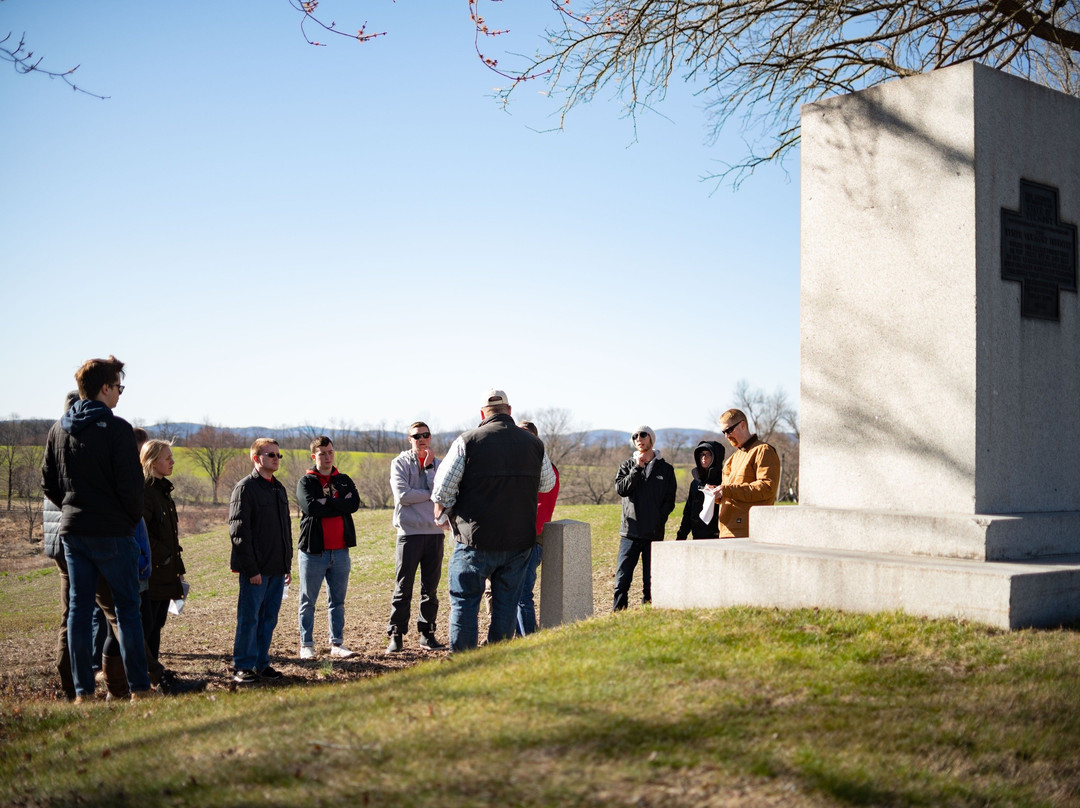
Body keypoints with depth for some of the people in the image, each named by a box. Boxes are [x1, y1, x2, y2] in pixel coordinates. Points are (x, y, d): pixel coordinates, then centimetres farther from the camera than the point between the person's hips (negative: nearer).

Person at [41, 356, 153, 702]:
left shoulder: (58, 429, 9)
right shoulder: (116, 428, -12)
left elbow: (47, 482, 13)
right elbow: (130, 484, -15)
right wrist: (134, 518, 0)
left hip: (71, 530, 6)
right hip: (112, 531, -6)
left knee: (78, 608, 8)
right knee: (127, 608, 1)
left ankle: (82, 689, 10)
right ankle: (138, 687, 2)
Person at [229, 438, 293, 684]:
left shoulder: (279, 489, 16)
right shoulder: (245, 488, -7)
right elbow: (239, 531, -12)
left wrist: (288, 564, 16)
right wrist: (250, 568, -16)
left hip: (277, 569, 7)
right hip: (256, 569, -7)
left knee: (269, 618, 9)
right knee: (249, 618, -2)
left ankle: (261, 663, 18)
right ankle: (243, 667, 5)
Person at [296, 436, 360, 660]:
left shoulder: (344, 481, 12)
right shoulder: (306, 482, 0)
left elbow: (354, 504, -6)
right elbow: (310, 507, -18)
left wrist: (327, 502, -13)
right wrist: (340, 505, -11)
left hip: (340, 551, 3)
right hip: (313, 550, -3)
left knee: (338, 601, 9)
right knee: (308, 601, 4)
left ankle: (337, 644, 16)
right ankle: (306, 645, 13)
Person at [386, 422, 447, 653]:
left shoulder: (438, 464, 12)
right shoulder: (400, 463, 3)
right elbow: (402, 495, -11)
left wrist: (428, 467, -6)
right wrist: (430, 494, -5)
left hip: (434, 532, 3)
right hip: (409, 532, -3)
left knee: (430, 588, 8)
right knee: (403, 587, -3)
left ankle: (427, 633, 15)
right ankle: (396, 635, 2)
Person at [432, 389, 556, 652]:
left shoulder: (468, 441, -7)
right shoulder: (534, 444, 3)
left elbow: (443, 487, -8)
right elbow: (547, 484, 17)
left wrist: (441, 515, 10)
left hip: (476, 541, -3)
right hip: (519, 541, 3)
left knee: (464, 601, 6)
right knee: (506, 602, 11)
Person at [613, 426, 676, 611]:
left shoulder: (665, 468, 8)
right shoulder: (627, 466, 11)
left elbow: (669, 501, 4)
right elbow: (621, 489, -7)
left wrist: (658, 521, -9)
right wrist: (638, 468, -10)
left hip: (654, 534, 0)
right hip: (630, 532, 0)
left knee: (651, 580, 5)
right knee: (622, 578, -3)